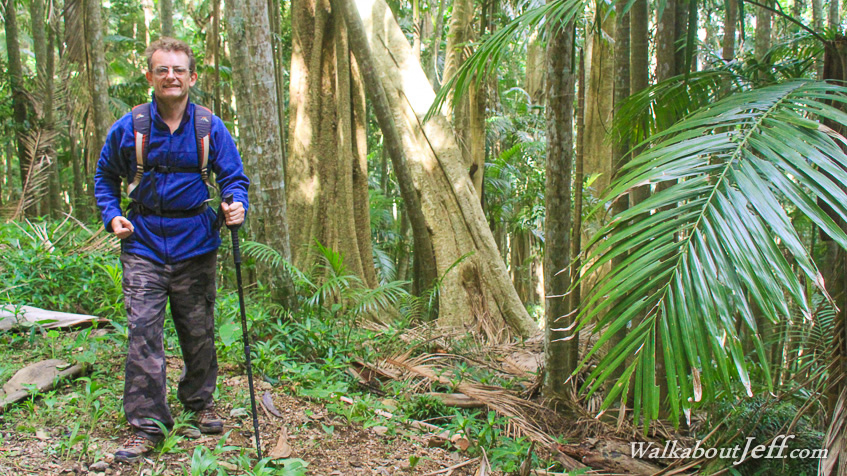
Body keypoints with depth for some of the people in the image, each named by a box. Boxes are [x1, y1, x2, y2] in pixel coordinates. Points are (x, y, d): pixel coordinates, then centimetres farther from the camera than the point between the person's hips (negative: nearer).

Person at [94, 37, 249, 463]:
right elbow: (105, 177, 14)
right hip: (143, 244, 0)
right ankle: (146, 425, 1)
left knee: (199, 332, 11)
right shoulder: (128, 128, 1)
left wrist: (236, 206, -18)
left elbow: (234, 178, 4)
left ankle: (201, 403, 33)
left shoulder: (211, 128, 0)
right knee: (142, 332, -8)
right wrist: (112, 216, -1)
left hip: (195, 245, 1)